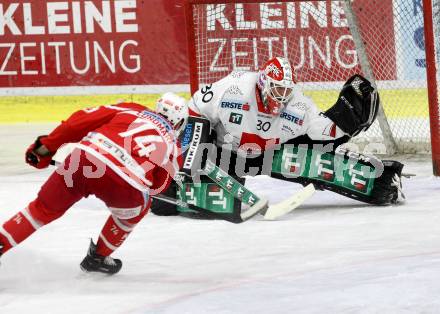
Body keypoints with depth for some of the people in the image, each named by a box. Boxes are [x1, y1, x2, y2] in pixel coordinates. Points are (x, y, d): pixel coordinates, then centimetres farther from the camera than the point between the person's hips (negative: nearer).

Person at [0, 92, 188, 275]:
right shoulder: (173, 147, 25)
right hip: (125, 184, -2)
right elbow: (156, 186, 27)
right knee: (137, 209, 33)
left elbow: (81, 121, 20)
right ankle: (99, 257, 37)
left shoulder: (132, 109, 28)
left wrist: (46, 146, 24)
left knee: (44, 208, 21)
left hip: (85, 157, 2)